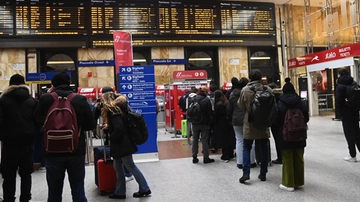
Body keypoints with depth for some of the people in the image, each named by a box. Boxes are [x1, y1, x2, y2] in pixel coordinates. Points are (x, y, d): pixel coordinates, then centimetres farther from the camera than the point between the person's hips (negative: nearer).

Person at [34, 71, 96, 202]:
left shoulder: (46, 99, -7)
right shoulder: (80, 100, -8)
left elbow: (38, 119, 12)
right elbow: (91, 125, -6)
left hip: (53, 151, 1)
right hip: (76, 151, 0)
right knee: (78, 190, 10)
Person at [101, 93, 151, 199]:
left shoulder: (114, 111, -18)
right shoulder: (118, 108, 11)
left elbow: (119, 129, -28)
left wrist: (111, 138, -14)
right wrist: (108, 127, 10)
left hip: (122, 144, -10)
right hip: (120, 143, 10)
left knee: (130, 166, 2)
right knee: (118, 167, 14)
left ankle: (144, 189, 14)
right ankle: (120, 192, 24)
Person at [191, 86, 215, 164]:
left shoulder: (193, 99, -2)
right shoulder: (207, 100, -14)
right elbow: (210, 113, -12)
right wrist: (209, 121, 5)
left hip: (195, 123, 4)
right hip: (204, 123, -4)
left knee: (195, 139, 12)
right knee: (205, 140, 4)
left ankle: (194, 157, 17)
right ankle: (206, 158, 10)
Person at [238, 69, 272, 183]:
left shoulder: (245, 90, -11)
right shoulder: (268, 89, -7)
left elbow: (240, 105, -2)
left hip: (250, 123, -1)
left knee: (246, 148, 9)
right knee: (264, 149, 13)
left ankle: (246, 173, 0)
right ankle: (263, 174, 18)